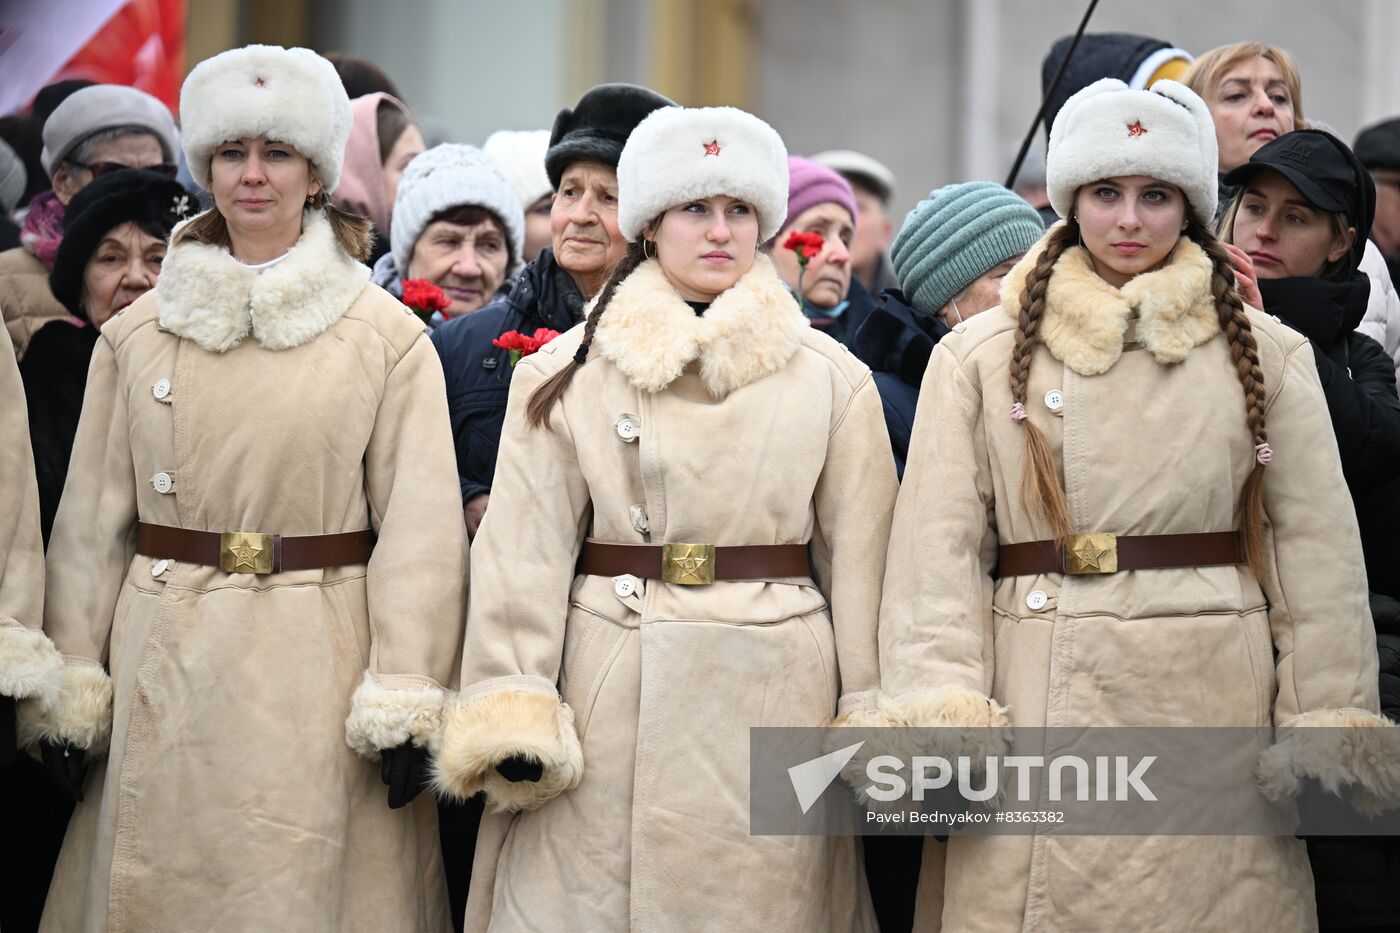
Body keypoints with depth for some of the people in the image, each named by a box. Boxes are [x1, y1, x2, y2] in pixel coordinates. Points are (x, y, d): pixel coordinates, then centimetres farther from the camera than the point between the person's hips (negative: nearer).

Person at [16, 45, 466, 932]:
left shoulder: (388, 337, 0)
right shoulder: (138, 334, 8)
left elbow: (420, 526, -4)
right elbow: (90, 521, 8)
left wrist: (404, 702, -11)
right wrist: (71, 690, 3)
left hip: (320, 665, -2)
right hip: (165, 663, 3)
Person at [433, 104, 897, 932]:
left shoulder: (833, 378, 7)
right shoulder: (568, 373, 6)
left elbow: (858, 556, 6)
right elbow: (525, 549, 3)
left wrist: (872, 719, 0)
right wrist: (512, 713, -6)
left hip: (774, 690, 0)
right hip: (607, 699, 0)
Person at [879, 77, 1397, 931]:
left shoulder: (1267, 356, 9)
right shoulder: (979, 357, 7)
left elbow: (1319, 553, 7)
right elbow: (937, 548, 1)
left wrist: (1326, 725, -1)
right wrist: (943, 717, -10)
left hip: (1216, 708, 0)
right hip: (1039, 717, 0)